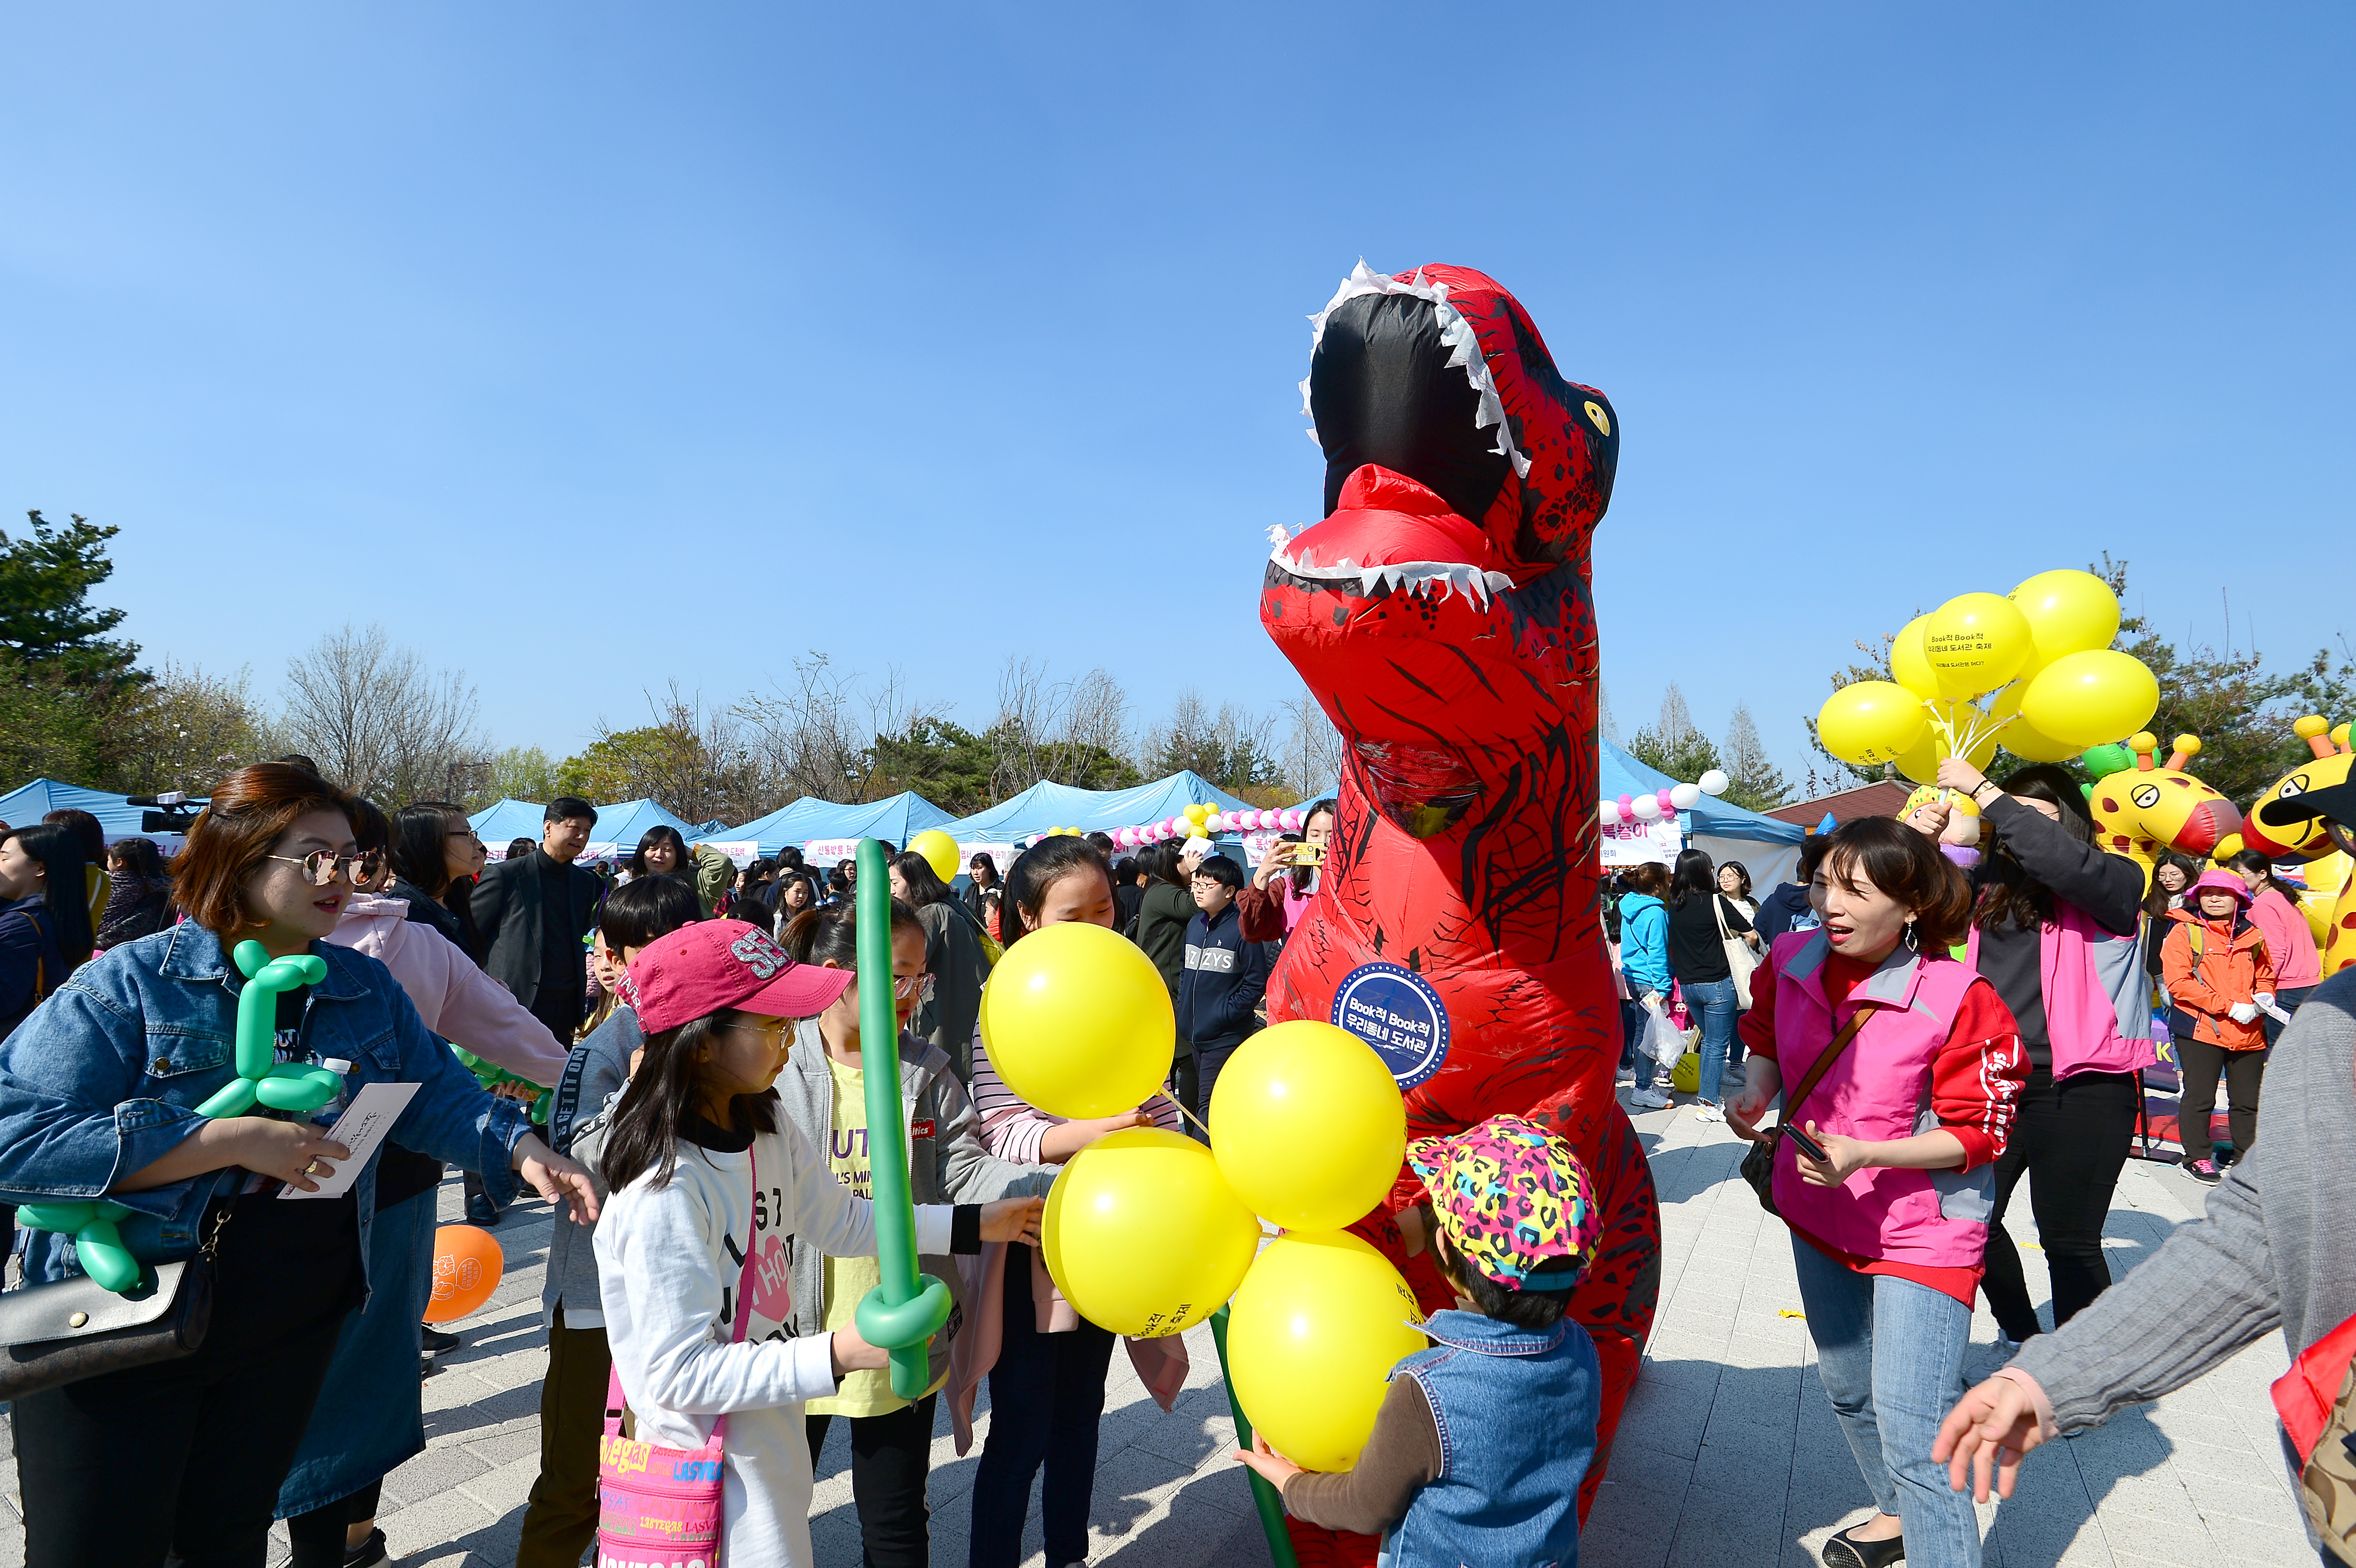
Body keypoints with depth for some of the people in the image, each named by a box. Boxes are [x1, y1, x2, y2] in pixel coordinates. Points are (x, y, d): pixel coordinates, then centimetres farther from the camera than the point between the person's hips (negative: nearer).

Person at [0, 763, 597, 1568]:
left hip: (294, 1330, 4)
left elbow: (436, 1092, 1)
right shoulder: (127, 983, -14)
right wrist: (235, 1141, -28)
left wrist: (521, 1147, -18)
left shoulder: (367, 989, 0)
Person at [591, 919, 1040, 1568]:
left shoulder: (765, 1128, -5)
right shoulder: (666, 1192, -29)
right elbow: (680, 1373, -26)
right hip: (709, 1475, -7)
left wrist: (974, 1223, 7)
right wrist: (836, 1354, -30)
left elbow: (841, 1220, 9)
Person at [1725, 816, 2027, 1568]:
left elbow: (1978, 1134, -19)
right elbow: (1768, 1042, 10)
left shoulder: (1958, 999, -24)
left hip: (1922, 1231, -6)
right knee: (1846, 1388, 26)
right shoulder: (1791, 960, -10)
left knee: (1913, 1433, -9)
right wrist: (1756, 1093, -10)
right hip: (1819, 1214, 6)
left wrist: (1863, 1154, -31)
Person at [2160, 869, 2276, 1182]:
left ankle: (2249, 1156, 28)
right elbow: (2178, 981, -12)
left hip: (2249, 1032, 5)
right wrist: (2229, 1007, -17)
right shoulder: (2185, 932, -5)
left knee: (2249, 1100, 14)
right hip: (2201, 1028, -5)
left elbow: (2265, 972, 26)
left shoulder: (2251, 935, 11)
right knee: (2200, 1097, 0)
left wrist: (2264, 995, 3)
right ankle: (2197, 1158, 11)